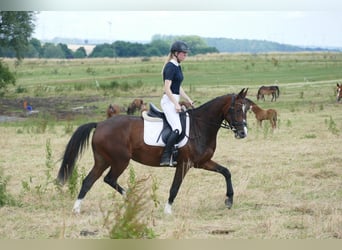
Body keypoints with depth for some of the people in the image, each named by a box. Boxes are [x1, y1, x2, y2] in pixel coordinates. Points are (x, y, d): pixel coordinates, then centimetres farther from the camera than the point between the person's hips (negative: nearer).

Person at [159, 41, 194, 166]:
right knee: (177, 129, -23)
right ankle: (165, 157, -22)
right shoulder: (170, 67, -13)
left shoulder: (177, 67, 15)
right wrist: (176, 104, -20)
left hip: (175, 101, 10)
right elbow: (167, 88, -18)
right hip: (168, 100, -10)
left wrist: (189, 100, 18)